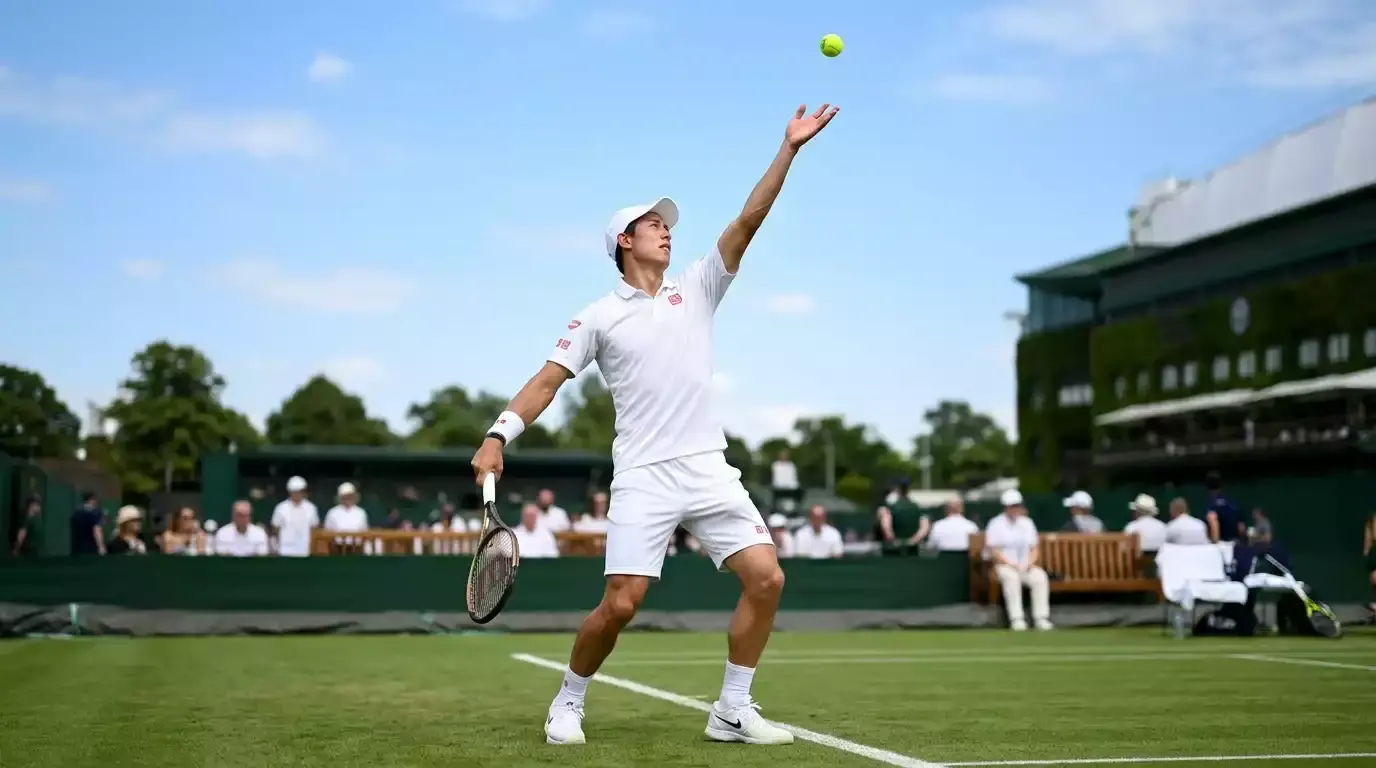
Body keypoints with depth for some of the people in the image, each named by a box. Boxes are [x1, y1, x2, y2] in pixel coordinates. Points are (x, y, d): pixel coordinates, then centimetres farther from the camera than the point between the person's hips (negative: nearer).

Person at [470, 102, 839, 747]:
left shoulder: (697, 288, 12)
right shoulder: (600, 316, 5)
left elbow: (747, 221, 4)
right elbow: (547, 381, 2)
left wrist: (789, 148, -4)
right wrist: (497, 437, -11)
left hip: (708, 469, 4)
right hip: (644, 477, -4)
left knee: (766, 577, -7)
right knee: (620, 603, -10)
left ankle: (732, 711, 6)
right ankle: (568, 704, 14)